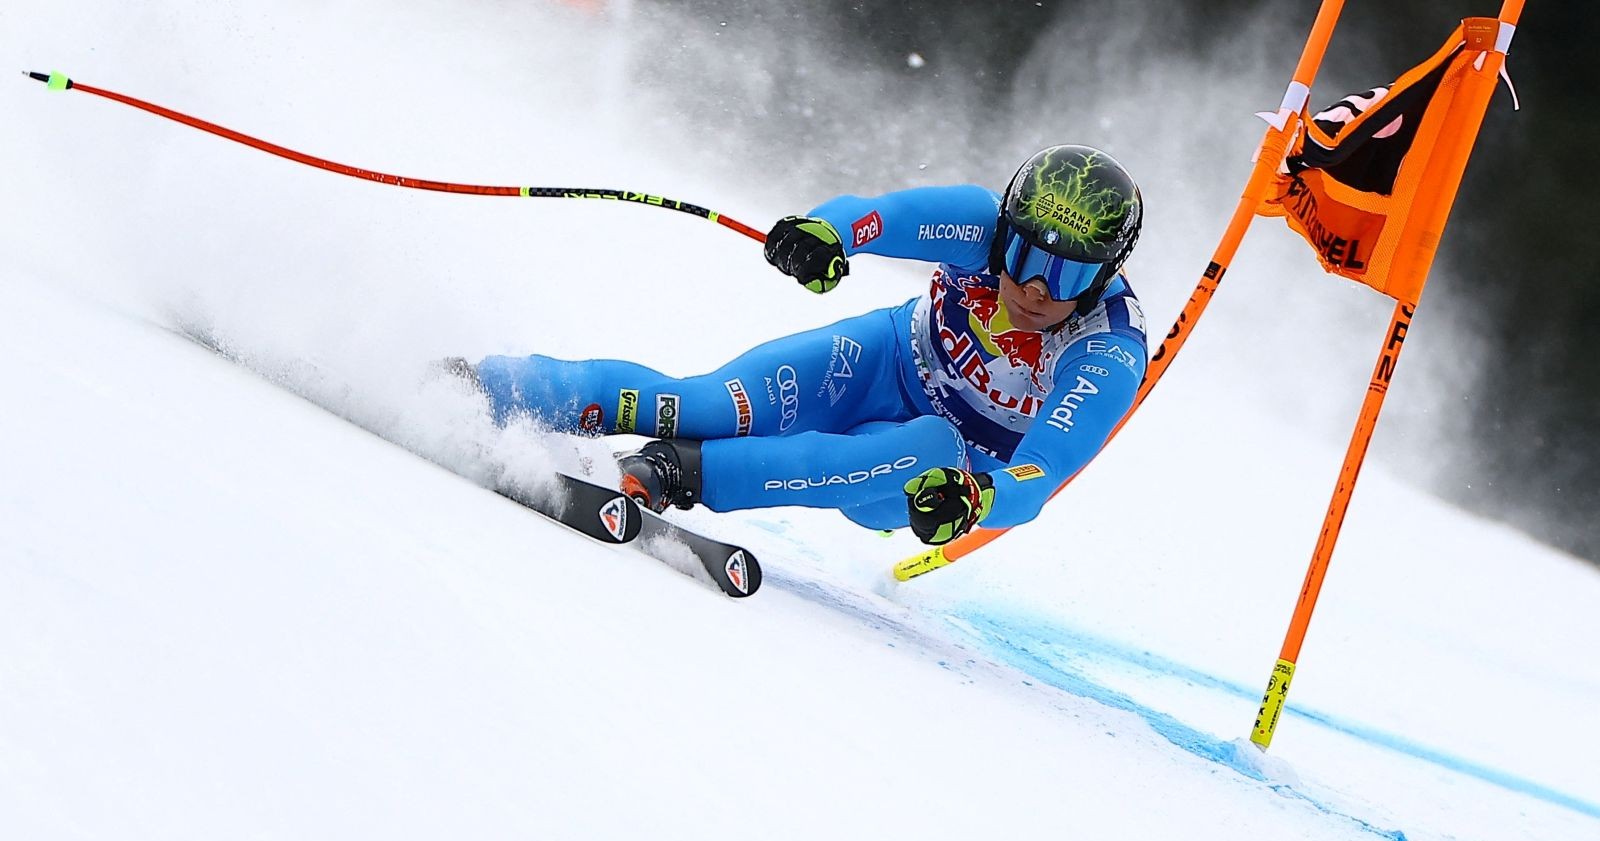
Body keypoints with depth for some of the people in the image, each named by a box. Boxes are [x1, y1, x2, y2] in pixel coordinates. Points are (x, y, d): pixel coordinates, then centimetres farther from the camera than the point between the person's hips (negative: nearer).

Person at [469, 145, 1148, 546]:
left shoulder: (1110, 353, -27)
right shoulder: (987, 225, -20)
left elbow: (1042, 472, -40)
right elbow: (893, 214, -37)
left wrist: (978, 501, -61)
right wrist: (823, 230, -59)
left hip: (952, 465, -1)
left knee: (930, 449, -38)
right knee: (711, 410, -25)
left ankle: (683, 474, -43)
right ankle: (482, 388, -21)